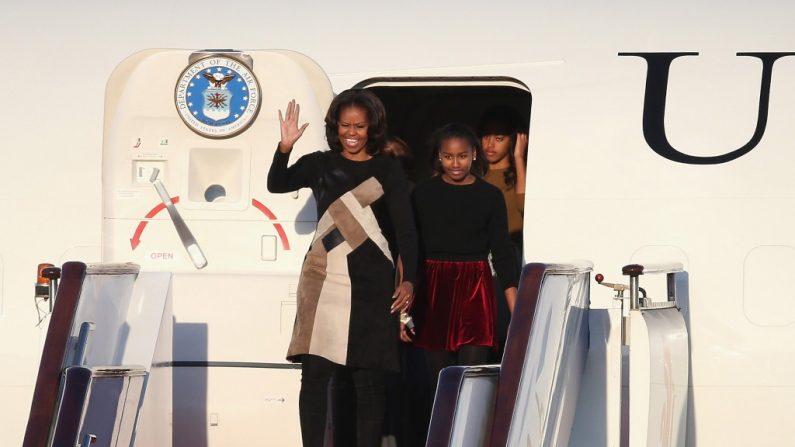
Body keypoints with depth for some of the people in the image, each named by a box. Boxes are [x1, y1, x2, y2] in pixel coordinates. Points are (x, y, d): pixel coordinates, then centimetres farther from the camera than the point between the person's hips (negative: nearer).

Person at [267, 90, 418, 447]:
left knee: (368, 378, 1)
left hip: (370, 284, -1)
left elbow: (405, 229, 2)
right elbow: (277, 185, -1)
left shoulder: (387, 170, 5)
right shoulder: (321, 164, 10)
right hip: (323, 281, 1)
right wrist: (285, 148, -18)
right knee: (315, 373, -2)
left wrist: (408, 280, -9)